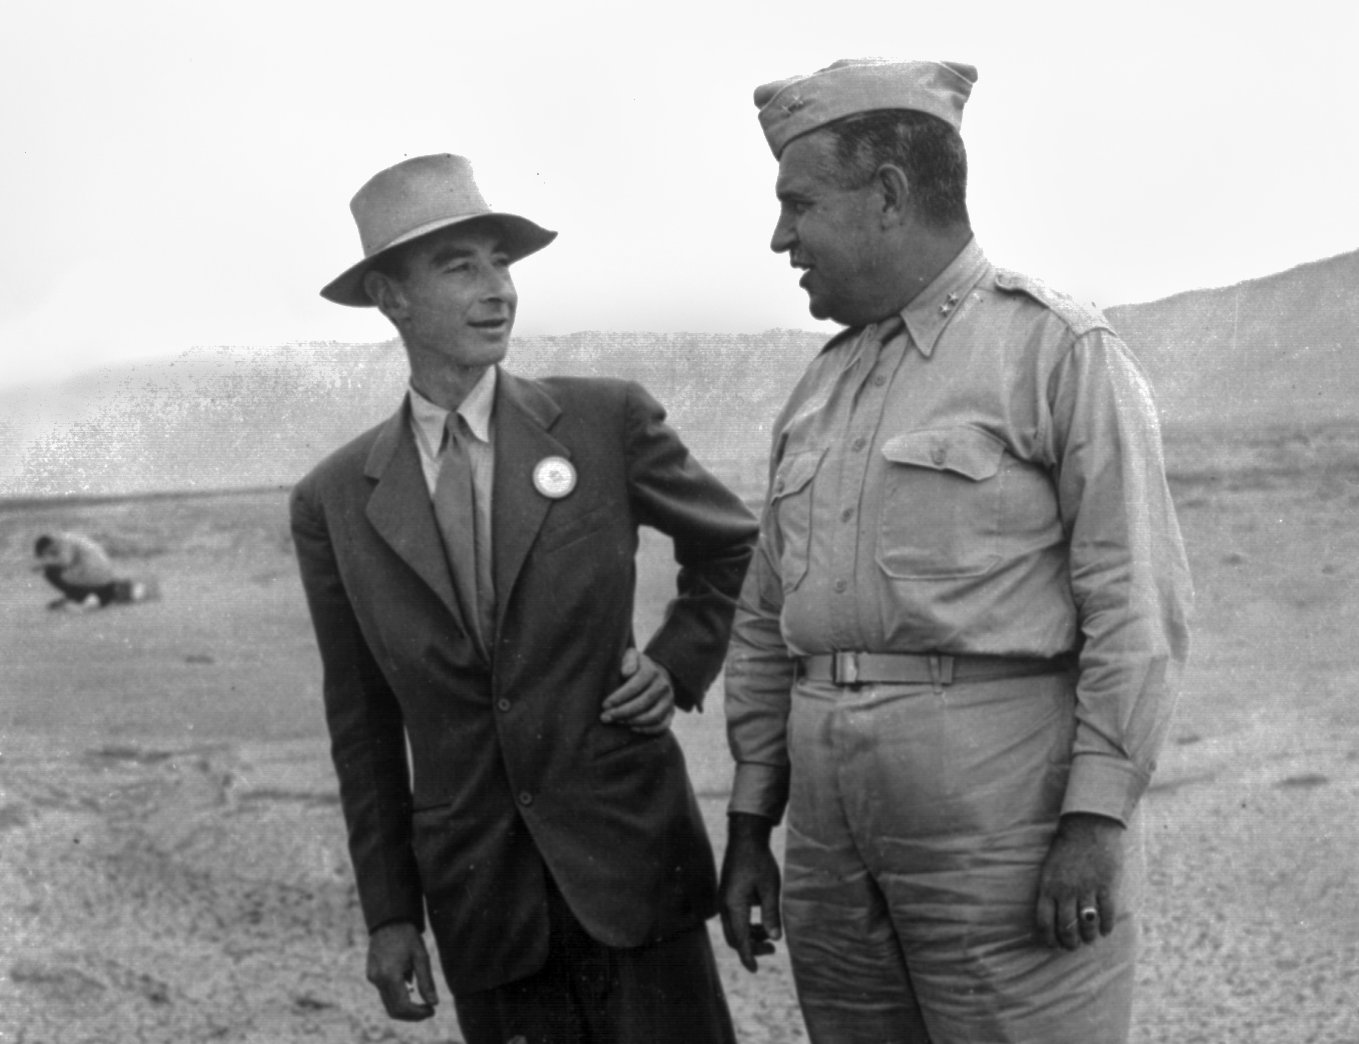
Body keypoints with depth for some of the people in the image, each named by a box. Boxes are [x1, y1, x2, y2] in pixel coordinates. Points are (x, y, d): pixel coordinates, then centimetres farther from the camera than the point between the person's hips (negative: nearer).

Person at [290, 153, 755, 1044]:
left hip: (628, 859, -1)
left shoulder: (608, 421, -2)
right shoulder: (335, 503, 2)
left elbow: (734, 544, 15)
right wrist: (389, 911, 7)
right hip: (479, 896, 1)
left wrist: (682, 663, 2)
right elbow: (364, 727, 8)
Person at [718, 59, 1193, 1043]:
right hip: (833, 832, 6)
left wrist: (1097, 821, -16)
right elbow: (767, 624, 18)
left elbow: (1137, 603, -10)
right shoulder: (821, 389, 16)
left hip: (1007, 816, -6)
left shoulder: (1061, 349, -4)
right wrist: (750, 825, 15)